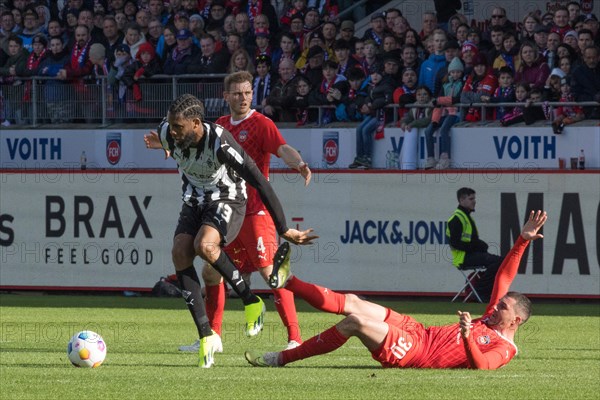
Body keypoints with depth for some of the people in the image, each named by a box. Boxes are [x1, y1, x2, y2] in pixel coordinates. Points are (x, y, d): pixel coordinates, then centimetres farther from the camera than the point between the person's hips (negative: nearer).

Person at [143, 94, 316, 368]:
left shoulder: (220, 143, -34)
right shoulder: (167, 134, -17)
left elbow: (260, 184, -31)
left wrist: (284, 230, -30)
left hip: (227, 201, -6)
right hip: (194, 201, 6)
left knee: (204, 245, -33)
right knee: (180, 254, -18)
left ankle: (250, 301, -13)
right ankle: (206, 335, -14)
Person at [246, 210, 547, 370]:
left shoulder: (505, 348, -10)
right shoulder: (491, 319, 15)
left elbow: (479, 365, -31)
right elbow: (504, 278, 18)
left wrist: (467, 335, -45)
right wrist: (523, 241, 12)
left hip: (414, 353, -9)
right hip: (418, 332, 9)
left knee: (355, 321, -22)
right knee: (351, 303, -1)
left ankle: (282, 358, -15)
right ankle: (287, 281, 5)